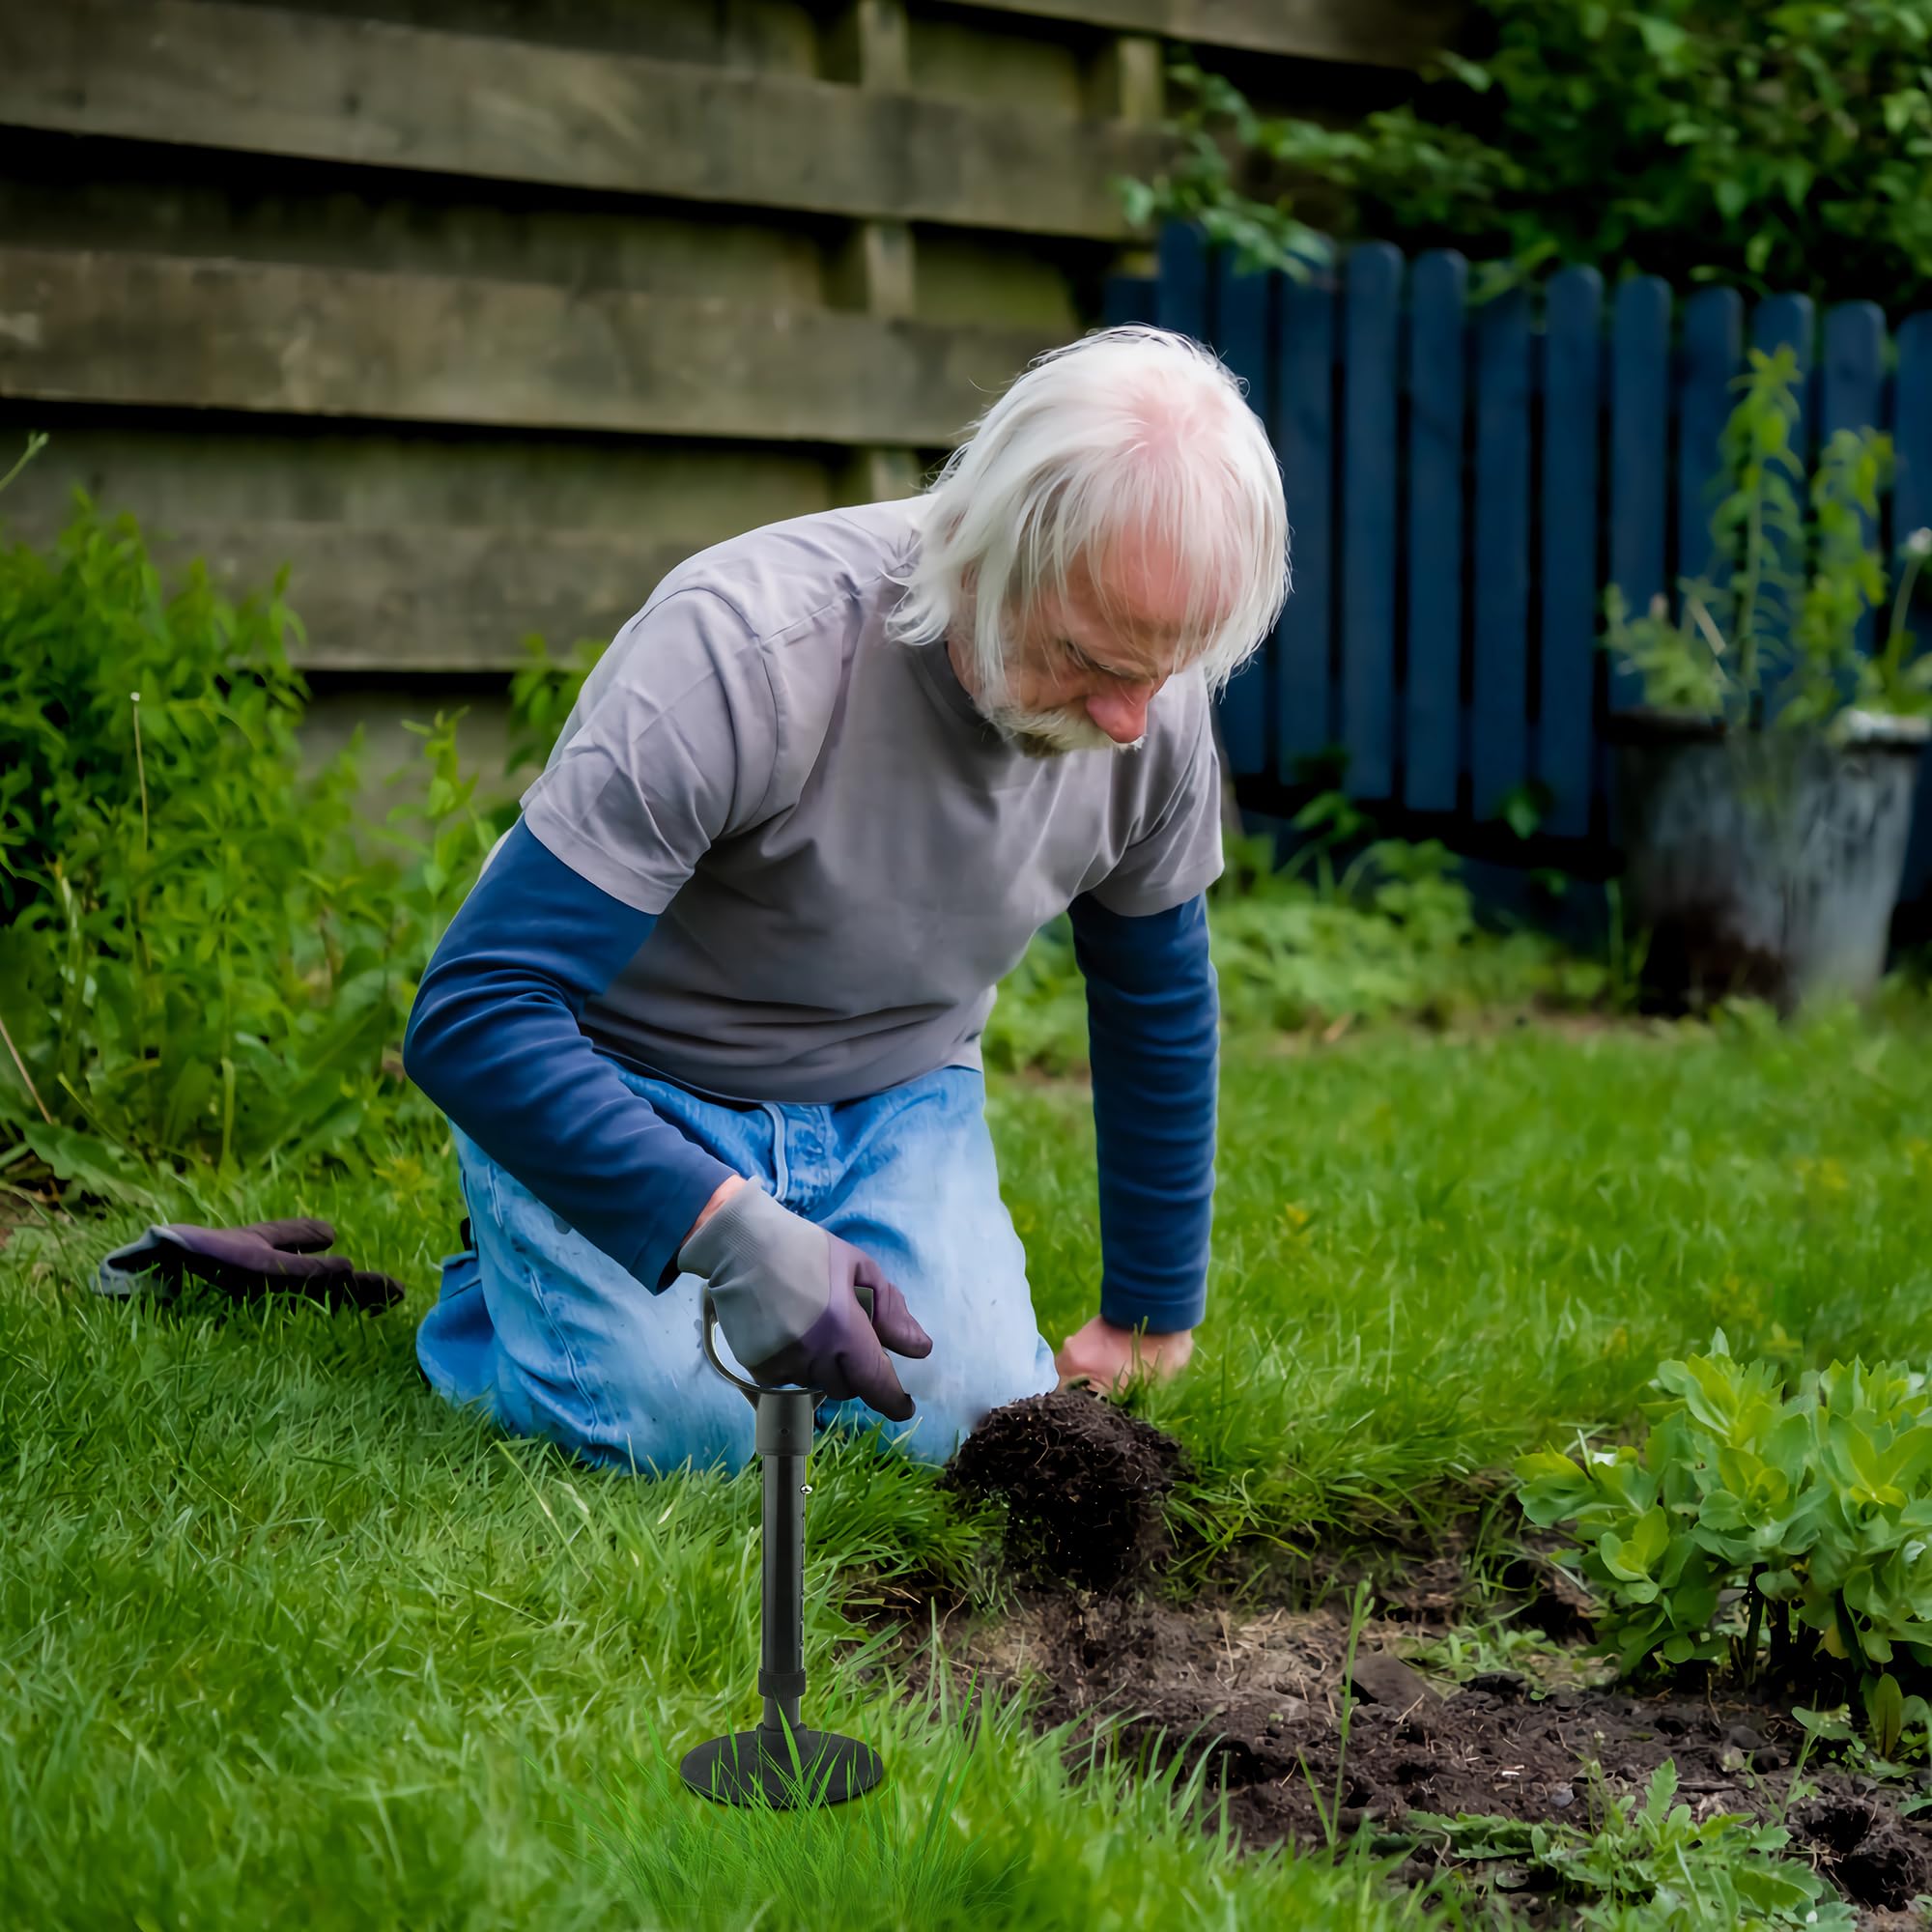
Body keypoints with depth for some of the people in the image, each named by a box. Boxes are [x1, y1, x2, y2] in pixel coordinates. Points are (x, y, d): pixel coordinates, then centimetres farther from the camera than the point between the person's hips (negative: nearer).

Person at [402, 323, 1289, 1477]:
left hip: (894, 1098, 4)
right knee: (663, 1427, -25)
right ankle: (511, 1279, 9)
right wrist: (724, 1226, -42)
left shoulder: (1155, 704, -14)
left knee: (974, 1416, -18)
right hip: (619, 1086, -4)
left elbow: (1160, 1008, 5)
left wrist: (1149, 1322, 11)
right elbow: (473, 1013, -32)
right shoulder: (751, 650, -33)